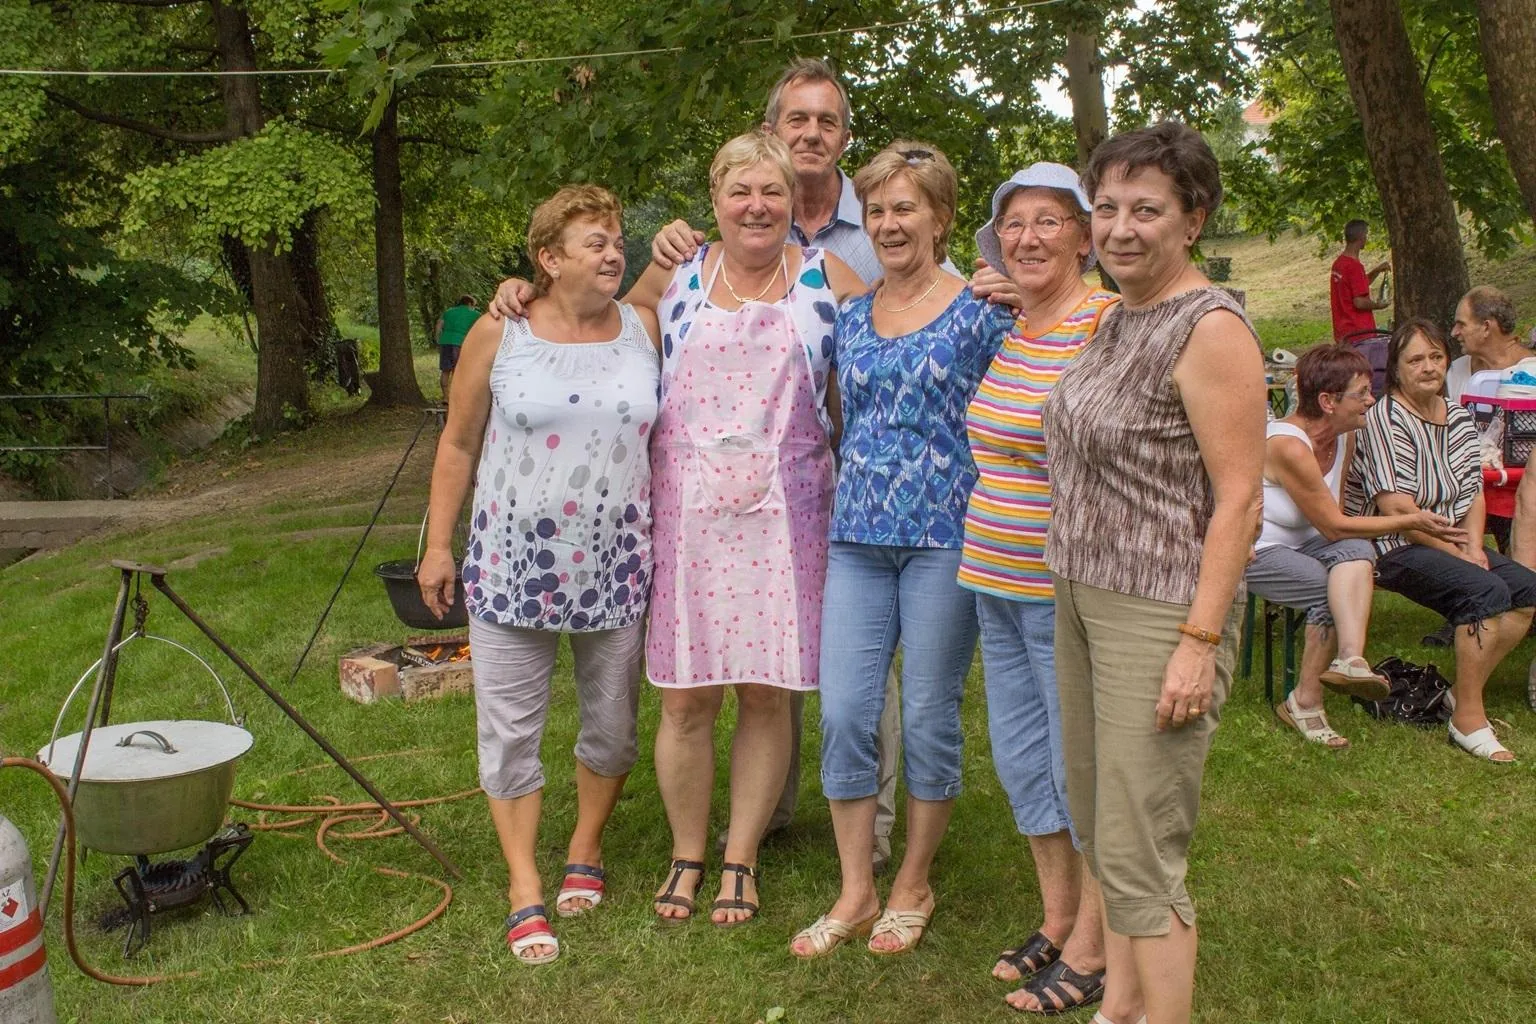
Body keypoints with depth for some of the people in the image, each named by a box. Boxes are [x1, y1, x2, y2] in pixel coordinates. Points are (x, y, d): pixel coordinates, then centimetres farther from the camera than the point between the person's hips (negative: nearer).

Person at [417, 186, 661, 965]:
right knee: (510, 727, 3)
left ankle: (585, 852, 34)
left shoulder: (644, 330, 2)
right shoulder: (499, 335, -4)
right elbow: (459, 444, 3)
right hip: (513, 562, -2)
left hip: (615, 565, 2)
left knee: (612, 722, 11)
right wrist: (438, 544, 1)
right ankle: (524, 891, 15)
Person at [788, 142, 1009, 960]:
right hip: (858, 536, 4)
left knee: (928, 716, 4)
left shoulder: (978, 313, -2)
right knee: (843, 713, 1)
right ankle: (856, 893, 16)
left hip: (946, 535, -4)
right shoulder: (851, 318, 12)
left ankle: (913, 885, 24)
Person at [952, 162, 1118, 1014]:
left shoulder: (1109, 323, -14)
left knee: (1082, 764, 5)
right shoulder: (1003, 329, 11)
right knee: (1020, 756, 17)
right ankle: (1056, 919, 36)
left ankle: (1091, 950, 22)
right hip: (996, 580, 8)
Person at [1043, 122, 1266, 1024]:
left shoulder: (1210, 328, -15)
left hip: (1160, 613, -9)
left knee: (1138, 855, -2)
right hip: (1083, 597, 9)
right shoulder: (1119, 321, 11)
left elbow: (1239, 499, -18)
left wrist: (1200, 642, -21)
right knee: (1100, 827, 18)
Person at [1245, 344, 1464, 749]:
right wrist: (1412, 522, -13)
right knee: (1334, 592, -28)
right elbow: (1333, 526, -19)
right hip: (1253, 551, -7)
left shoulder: (1344, 436, 2)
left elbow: (1336, 518, 8)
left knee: (1357, 550, -25)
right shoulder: (1288, 445, -25)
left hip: (1300, 544, 7)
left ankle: (1350, 657, -44)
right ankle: (1305, 700, -16)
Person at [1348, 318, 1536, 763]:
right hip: (1396, 548, -8)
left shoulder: (1458, 416, 12)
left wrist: (1473, 546, -6)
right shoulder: (1385, 418, -13)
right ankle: (1467, 718, -18)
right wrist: (1459, 554, -16)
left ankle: (1465, 688, 3)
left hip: (1453, 541, 8)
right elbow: (1397, 509, -20)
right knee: (1485, 591, -28)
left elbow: (1474, 490, 12)